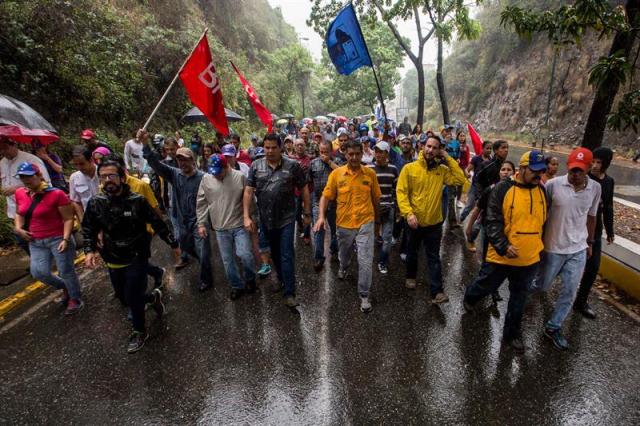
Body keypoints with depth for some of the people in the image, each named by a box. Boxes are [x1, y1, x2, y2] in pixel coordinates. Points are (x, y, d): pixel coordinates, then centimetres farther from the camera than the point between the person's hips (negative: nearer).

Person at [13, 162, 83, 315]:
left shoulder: (56, 194, -16)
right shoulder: (20, 193, 3)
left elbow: (68, 218, -14)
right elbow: (19, 214, 21)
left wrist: (65, 239, -21)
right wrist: (18, 228, 3)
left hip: (58, 239, -6)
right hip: (36, 242, 6)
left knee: (66, 271, 2)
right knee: (38, 272, -2)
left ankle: (75, 299, 23)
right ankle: (65, 287, 26)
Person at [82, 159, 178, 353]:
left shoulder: (137, 200, -13)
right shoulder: (95, 203, -4)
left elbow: (157, 224, -5)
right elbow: (88, 230, 8)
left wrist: (173, 244, 0)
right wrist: (89, 250, -8)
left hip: (137, 258, -4)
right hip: (113, 260, 4)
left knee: (132, 298, -1)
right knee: (124, 298, 15)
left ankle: (139, 332, 27)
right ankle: (153, 297, 45)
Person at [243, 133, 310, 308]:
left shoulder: (292, 165, -8)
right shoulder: (256, 166, -1)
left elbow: (304, 189, -1)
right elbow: (248, 191, -1)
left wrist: (307, 213, 1)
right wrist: (247, 216, -7)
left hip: (286, 218, -3)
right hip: (266, 219, 4)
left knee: (287, 255, -2)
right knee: (274, 252, 20)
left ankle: (290, 292, 8)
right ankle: (281, 278, 43)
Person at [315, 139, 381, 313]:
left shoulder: (370, 173, -4)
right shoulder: (336, 173, -6)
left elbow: (375, 197, 7)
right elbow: (326, 196, -3)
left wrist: (377, 218, 15)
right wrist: (321, 216, -15)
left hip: (365, 223, -1)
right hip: (344, 223, 1)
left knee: (366, 261, -5)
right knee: (344, 254, 24)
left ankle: (364, 296, 11)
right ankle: (343, 267, 60)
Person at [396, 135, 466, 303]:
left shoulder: (442, 170, 0)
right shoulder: (409, 168, -9)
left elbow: (460, 179, -12)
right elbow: (401, 192, -12)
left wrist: (448, 158, -11)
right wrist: (408, 213, -24)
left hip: (434, 222, 1)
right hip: (415, 221, -1)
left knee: (434, 257, 5)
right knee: (412, 252, 20)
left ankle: (437, 291, 10)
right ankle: (411, 276, 44)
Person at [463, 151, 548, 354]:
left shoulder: (542, 190, 3)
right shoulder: (503, 189, -14)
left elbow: (543, 221, 16)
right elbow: (492, 221, -17)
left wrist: (539, 246, 18)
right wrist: (503, 246, -27)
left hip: (530, 259, 5)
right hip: (501, 256, -4)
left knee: (519, 298, 17)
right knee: (485, 287, 15)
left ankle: (512, 333, 35)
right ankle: (469, 297, 49)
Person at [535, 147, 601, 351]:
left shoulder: (595, 188, -3)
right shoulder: (553, 184, -16)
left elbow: (591, 217, 10)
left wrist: (590, 243, 17)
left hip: (578, 249, 3)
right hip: (554, 247, -3)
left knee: (570, 292, 6)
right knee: (543, 286, 11)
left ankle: (553, 327, 22)